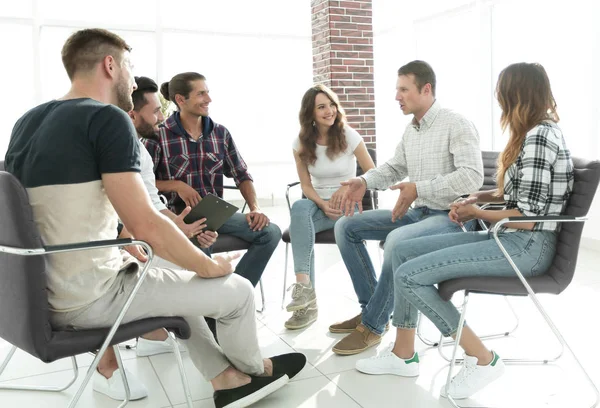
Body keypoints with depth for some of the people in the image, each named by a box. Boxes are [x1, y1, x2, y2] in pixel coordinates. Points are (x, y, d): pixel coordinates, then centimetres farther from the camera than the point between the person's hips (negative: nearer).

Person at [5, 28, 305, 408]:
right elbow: (145, 224, -23)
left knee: (176, 280, 28)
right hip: (89, 298, -9)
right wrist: (211, 267, -7)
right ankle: (253, 368, 34)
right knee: (238, 290, 5)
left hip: (43, 292, 9)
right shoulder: (107, 118, -17)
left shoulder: (28, 120, 9)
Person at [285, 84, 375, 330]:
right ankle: (304, 286, -43)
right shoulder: (301, 143, 1)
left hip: (347, 204, -2)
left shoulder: (349, 136, -5)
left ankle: (304, 287, -29)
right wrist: (323, 204, -17)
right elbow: (306, 185, 2)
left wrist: (348, 187, -20)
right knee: (299, 208, -34)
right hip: (319, 205, 2)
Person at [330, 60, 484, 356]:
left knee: (397, 240, -38)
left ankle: (372, 325, -20)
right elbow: (394, 168, 20)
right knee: (346, 227, 1)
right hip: (418, 212, 9)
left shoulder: (457, 125, -14)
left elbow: (472, 176, -25)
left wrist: (419, 188, -28)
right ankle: (372, 307, 3)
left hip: (451, 217, -9)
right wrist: (364, 181, -1)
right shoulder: (410, 130, 11)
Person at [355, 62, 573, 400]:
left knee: (409, 276, -17)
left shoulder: (538, 137, -17)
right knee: (404, 250, 4)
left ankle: (482, 360, -4)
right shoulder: (541, 131, 14)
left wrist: (477, 213, -7)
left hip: (527, 247, -10)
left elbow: (527, 218, -22)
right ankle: (403, 354, 10)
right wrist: (478, 197, 7)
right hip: (511, 238, 10)